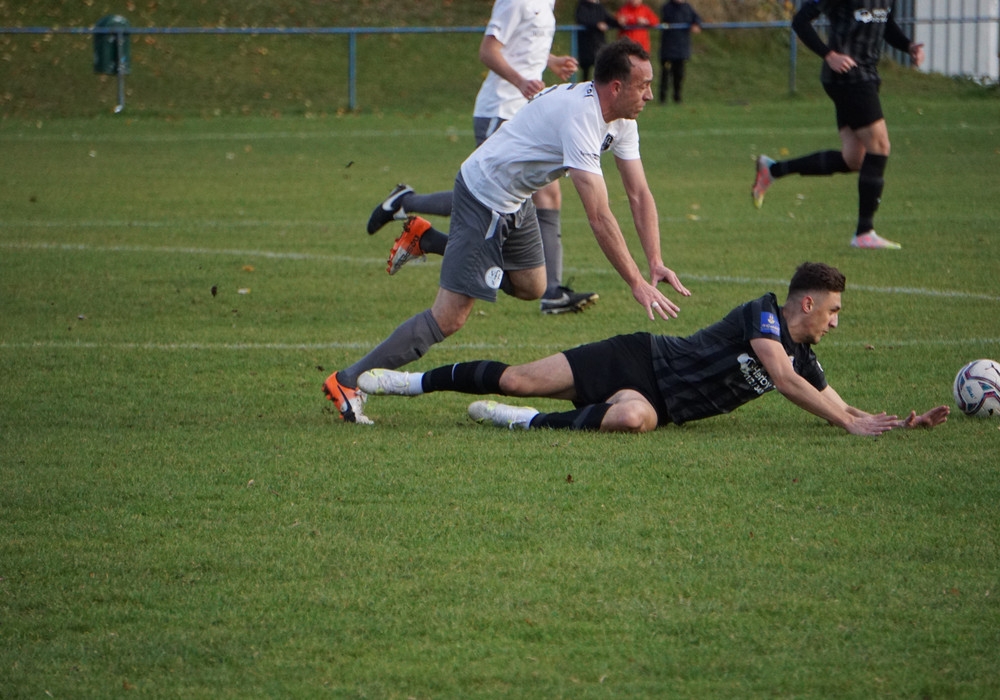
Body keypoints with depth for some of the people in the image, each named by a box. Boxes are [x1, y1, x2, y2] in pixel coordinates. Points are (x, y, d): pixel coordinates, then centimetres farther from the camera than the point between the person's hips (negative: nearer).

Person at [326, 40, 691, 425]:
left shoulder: (621, 119, -1)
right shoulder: (581, 115, -31)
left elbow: (639, 194, 4)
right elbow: (599, 217, -33)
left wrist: (656, 263, -8)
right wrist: (637, 284, -31)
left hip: (516, 200, 10)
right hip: (485, 194, -10)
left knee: (532, 288, 23)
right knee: (450, 318, -12)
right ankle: (348, 383, -8)